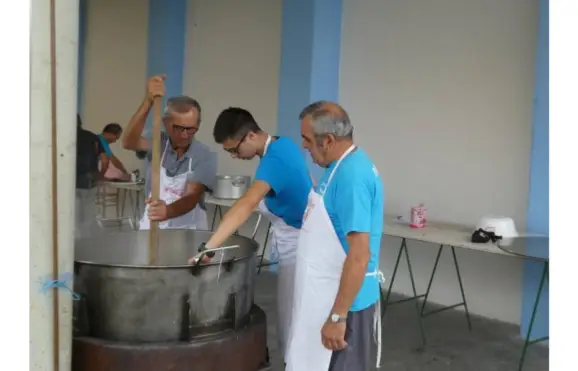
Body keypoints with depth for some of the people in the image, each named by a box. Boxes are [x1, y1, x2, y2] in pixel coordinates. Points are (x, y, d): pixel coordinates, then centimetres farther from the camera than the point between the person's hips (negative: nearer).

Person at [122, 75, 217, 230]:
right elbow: (129, 142, -28)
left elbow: (192, 197, -23)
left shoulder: (205, 156, -13)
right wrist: (148, 101, -41)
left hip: (189, 230, -1)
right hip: (152, 226, 1)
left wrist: (168, 211, -45)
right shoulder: (157, 142, -7)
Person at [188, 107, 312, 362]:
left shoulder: (274, 160, -28)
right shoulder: (284, 144, 2)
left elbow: (246, 205, -44)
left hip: (297, 250, -10)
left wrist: (208, 248, -52)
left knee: (291, 323, 1)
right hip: (299, 245, 10)